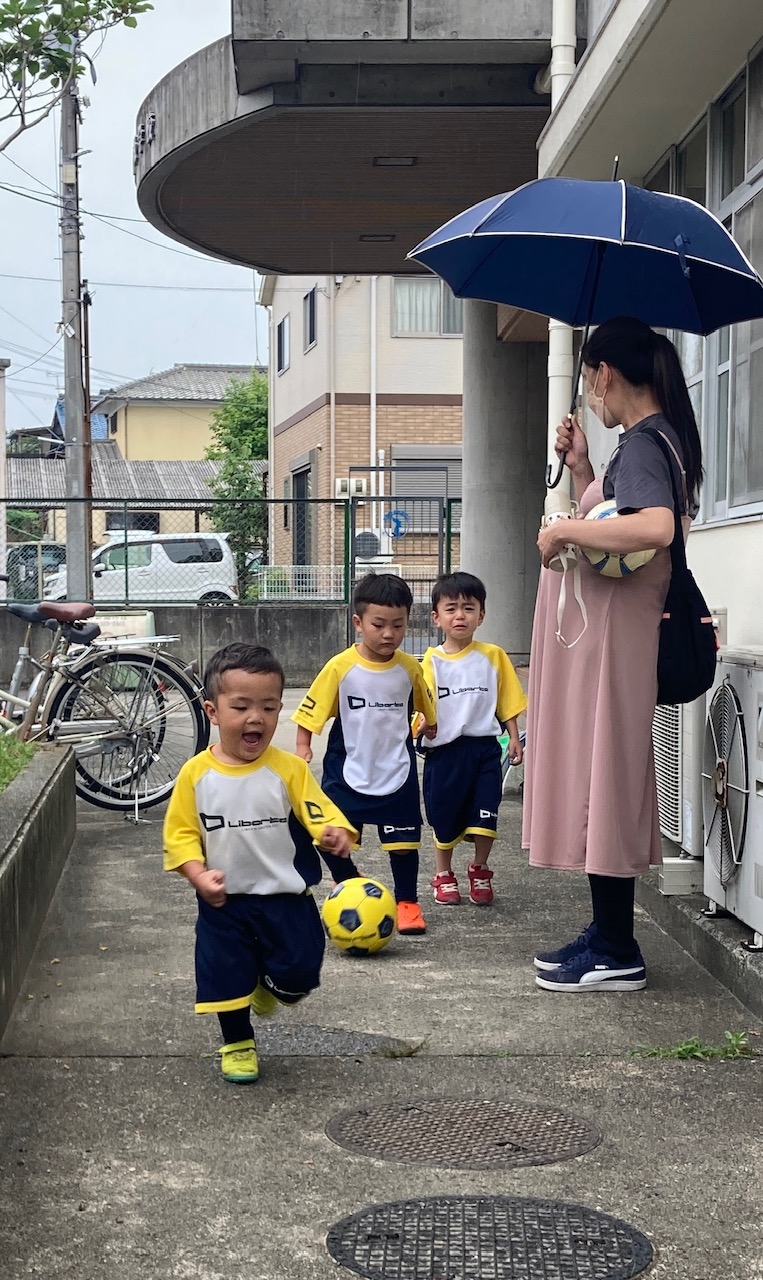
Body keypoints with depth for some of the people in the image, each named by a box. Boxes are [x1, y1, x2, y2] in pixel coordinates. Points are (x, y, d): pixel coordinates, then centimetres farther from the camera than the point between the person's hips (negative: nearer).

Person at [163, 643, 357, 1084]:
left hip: (286, 898, 0)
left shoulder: (289, 769, -9)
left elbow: (320, 814, -12)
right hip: (223, 903, 0)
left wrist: (336, 834, -35)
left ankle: (269, 987, 37)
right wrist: (199, 876, -18)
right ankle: (238, 1043, 35)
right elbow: (180, 834, -4)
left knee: (298, 972, 0)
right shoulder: (196, 774, -8)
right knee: (226, 975, 10)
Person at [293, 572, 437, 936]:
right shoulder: (340, 667, -12)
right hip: (347, 772, -1)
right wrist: (303, 747, -12)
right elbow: (310, 713, -5)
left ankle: (407, 901, 25)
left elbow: (427, 709, 14)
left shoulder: (409, 668, -4)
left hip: (396, 772, 1)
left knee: (403, 843, 5)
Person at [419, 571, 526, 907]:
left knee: (484, 814, 3)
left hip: (484, 748, 1)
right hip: (445, 749, -1)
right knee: (445, 816, 10)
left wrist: (514, 739, 4)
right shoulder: (433, 661, -3)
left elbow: (507, 702, 7)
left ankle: (479, 871, 25)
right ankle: (443, 875, 29)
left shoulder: (493, 656, 1)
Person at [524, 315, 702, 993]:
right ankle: (607, 936, 23)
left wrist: (564, 529, -24)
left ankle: (617, 954, 5)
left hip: (609, 637, -10)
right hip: (593, 633, 10)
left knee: (602, 779, -4)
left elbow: (655, 527, -34)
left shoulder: (642, 444, -15)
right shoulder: (648, 440, 15)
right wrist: (581, 467, 11)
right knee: (600, 783, 14)